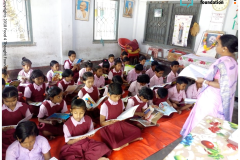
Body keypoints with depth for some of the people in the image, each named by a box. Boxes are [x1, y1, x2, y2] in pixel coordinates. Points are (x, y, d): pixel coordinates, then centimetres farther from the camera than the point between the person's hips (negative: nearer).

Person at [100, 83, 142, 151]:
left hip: (121, 124, 5)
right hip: (110, 128, -5)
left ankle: (121, 143, -5)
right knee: (115, 146, -27)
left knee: (137, 131, -10)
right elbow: (101, 123, -11)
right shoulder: (105, 106, -17)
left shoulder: (121, 102, -1)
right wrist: (110, 122, -31)